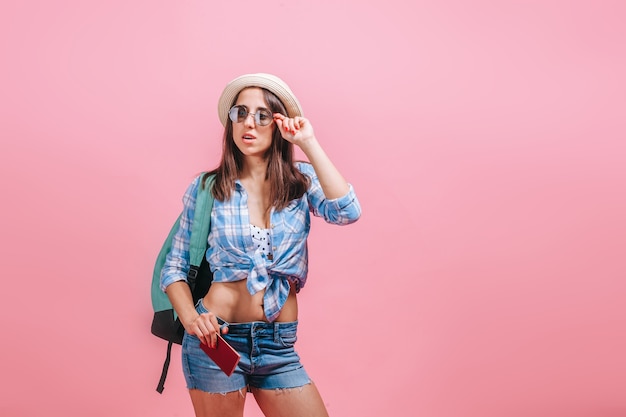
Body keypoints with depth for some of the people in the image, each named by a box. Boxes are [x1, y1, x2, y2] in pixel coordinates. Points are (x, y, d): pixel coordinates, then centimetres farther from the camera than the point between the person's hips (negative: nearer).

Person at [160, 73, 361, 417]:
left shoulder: (301, 180, 3)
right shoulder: (207, 188, 0)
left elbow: (347, 212, -17)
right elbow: (174, 267, 4)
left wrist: (309, 143, -12)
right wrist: (190, 318, -14)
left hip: (279, 348, 2)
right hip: (218, 339, -1)